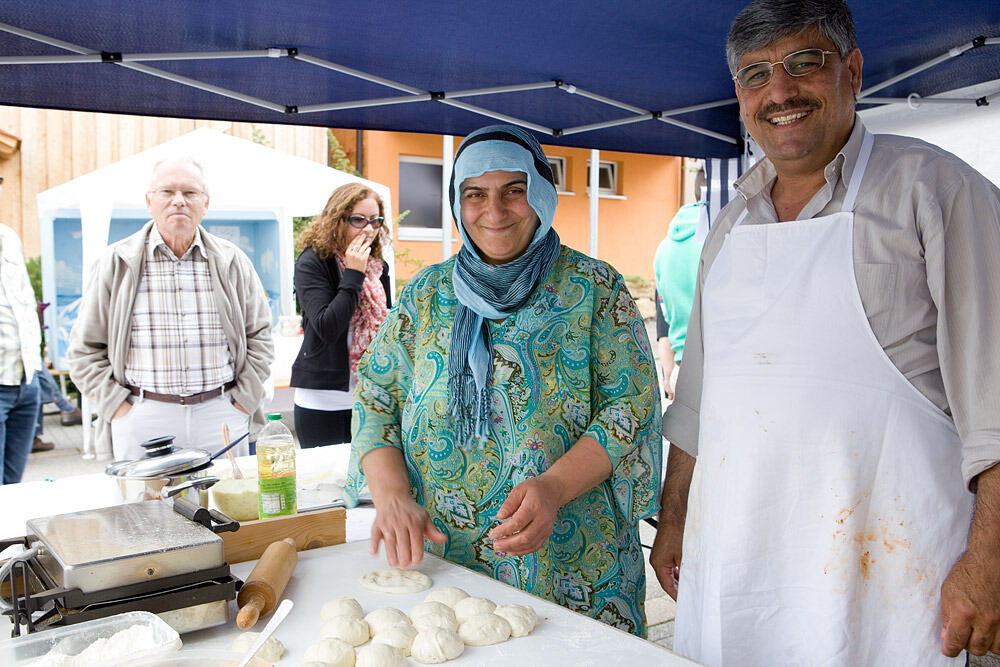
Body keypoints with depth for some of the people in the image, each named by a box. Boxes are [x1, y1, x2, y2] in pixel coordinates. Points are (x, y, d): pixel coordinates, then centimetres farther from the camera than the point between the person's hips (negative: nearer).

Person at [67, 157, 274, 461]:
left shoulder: (233, 262, 7)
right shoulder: (117, 263, 3)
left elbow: (260, 336, 11)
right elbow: (85, 349, 5)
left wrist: (242, 401, 1)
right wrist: (118, 407, -4)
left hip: (221, 416, 1)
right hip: (142, 421, -1)